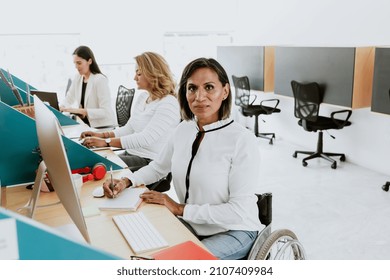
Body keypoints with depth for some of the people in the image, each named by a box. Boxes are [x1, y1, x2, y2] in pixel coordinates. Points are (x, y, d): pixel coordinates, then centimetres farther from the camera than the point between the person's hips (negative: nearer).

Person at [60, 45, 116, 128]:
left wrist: (80, 111, -28)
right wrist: (61, 107, -8)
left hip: (103, 127, -7)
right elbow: (68, 99, 14)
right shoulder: (77, 78, 6)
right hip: (85, 124, 7)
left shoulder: (100, 80, -16)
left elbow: (105, 112, -22)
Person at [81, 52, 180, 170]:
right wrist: (102, 135, 2)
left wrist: (106, 142, -26)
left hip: (150, 161, -8)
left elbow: (146, 139, -25)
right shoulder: (142, 96, 11)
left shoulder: (168, 104, -17)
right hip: (130, 154, 8)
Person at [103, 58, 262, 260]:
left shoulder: (242, 140, -22)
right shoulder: (183, 130, -1)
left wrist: (180, 209, -19)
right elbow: (157, 167, 15)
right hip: (191, 224, 6)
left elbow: (240, 211, -22)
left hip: (234, 231, -5)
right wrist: (126, 181, -3)